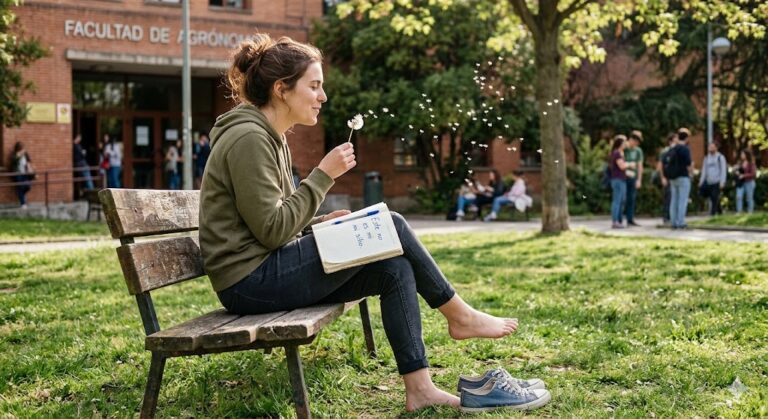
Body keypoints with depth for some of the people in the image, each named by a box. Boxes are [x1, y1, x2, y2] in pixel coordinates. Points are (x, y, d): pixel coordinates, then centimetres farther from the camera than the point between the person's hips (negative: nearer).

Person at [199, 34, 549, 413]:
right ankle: (459, 316, 6)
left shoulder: (269, 137, 14)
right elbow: (271, 231, -20)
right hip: (252, 281, -9)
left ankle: (419, 389, -2)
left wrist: (322, 224, 4)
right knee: (390, 228, -11)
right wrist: (323, 175, -16)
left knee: (395, 268, -2)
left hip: (267, 273, 10)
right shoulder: (248, 139, -16)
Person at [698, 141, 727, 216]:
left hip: (717, 182, -5)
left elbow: (723, 170, -5)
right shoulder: (706, 158, 14)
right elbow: (704, 170, 15)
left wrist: (722, 182, -13)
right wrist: (701, 181, 9)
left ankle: (712, 213, -6)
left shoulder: (720, 157, -1)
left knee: (714, 198, -8)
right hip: (709, 182, 5)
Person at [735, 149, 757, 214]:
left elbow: (753, 174, -12)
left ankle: (750, 212, 11)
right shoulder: (740, 163, 9)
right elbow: (738, 170, 24)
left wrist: (744, 176, -17)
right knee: (739, 197, -7)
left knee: (749, 198, 3)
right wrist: (737, 172, 0)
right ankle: (738, 212, -6)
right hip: (740, 183, 5)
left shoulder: (752, 164, -8)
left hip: (749, 182, -5)